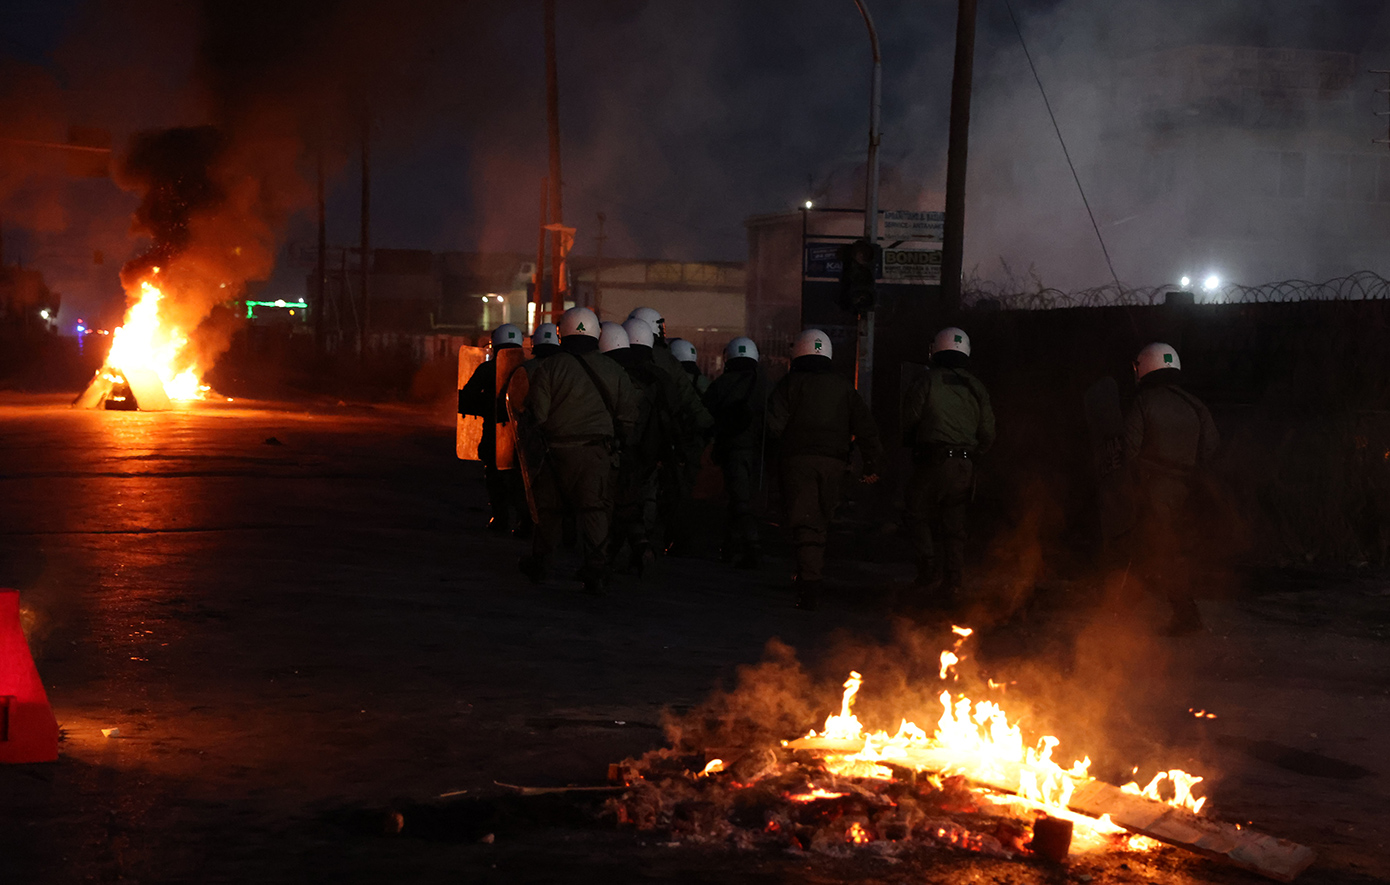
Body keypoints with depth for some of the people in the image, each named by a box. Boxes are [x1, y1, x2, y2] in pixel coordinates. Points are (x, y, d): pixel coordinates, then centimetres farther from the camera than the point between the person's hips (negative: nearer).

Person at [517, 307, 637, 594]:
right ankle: (595, 565, -12)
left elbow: (535, 414, -5)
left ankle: (539, 563, 28)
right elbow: (627, 413, 9)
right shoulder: (612, 370, 5)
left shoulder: (548, 368, -4)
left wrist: (531, 446, 10)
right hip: (596, 451, 1)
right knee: (594, 509, 1)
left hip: (556, 449, -1)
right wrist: (616, 444, 21)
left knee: (548, 508, 14)